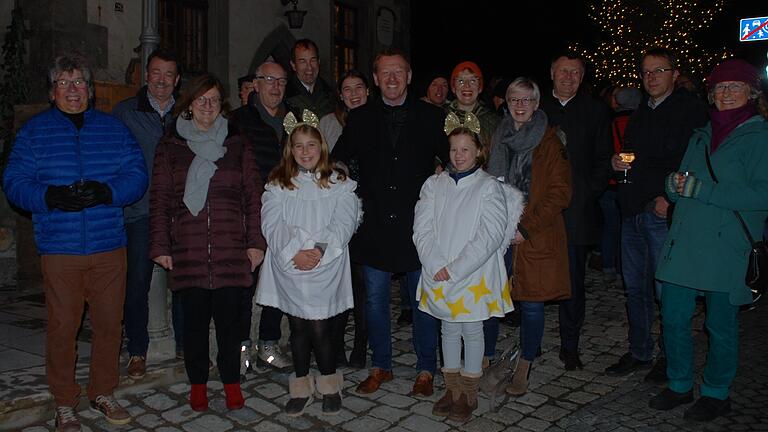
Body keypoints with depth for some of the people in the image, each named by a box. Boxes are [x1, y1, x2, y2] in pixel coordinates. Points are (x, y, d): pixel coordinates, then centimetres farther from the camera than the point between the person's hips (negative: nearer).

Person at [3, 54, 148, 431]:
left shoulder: (113, 127, 11)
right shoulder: (33, 130, 8)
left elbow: (137, 174, 3)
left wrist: (106, 192, -17)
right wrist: (52, 197, -19)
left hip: (109, 247, 2)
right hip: (59, 248, -1)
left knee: (109, 323, 8)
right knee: (62, 327, 4)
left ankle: (103, 393, 27)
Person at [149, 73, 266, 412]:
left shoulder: (237, 144, 10)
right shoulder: (170, 145, 9)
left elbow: (253, 196, 7)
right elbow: (159, 200, 7)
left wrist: (256, 241, 1)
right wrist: (160, 246, 1)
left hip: (231, 249, 0)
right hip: (188, 250, 0)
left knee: (228, 317, 3)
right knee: (195, 318, 5)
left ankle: (231, 382, 20)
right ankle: (198, 383, 22)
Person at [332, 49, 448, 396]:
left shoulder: (430, 116, 1)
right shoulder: (360, 118, 5)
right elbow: (336, 162, 10)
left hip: (418, 225, -1)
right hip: (375, 225, 2)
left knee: (423, 300, 9)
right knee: (375, 300, 10)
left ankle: (425, 369, 25)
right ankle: (381, 366, 28)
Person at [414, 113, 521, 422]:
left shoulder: (489, 187, -6)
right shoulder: (434, 184, 3)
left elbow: (491, 235, -13)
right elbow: (422, 228, -1)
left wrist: (456, 269, -15)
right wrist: (436, 265, -13)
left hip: (475, 275, -3)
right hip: (439, 276, 3)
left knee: (472, 330, 7)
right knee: (449, 329, 14)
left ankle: (469, 394, 24)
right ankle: (452, 390, 30)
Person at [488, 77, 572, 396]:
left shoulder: (549, 142, -3)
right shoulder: (499, 138, 12)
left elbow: (560, 193, -7)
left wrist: (527, 228, -13)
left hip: (535, 235, -4)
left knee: (531, 301, -1)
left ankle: (524, 369, 15)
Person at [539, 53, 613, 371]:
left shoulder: (595, 111, 8)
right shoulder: (537, 109, 9)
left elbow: (604, 160, 7)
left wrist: (588, 194, -5)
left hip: (577, 210, 0)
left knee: (573, 281, 5)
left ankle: (570, 346, 17)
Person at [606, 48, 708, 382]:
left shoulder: (691, 110, -6)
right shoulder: (640, 112, 17)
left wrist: (670, 198, -19)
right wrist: (618, 163, 5)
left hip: (664, 212, -7)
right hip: (633, 210, 7)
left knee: (667, 289, 1)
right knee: (635, 287, 12)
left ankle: (670, 358, 17)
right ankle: (639, 352, 25)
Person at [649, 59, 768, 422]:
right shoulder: (702, 135, 17)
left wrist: (702, 190, -18)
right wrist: (674, 183, -5)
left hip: (725, 249, -5)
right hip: (683, 245, 5)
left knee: (721, 325, 5)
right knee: (673, 317, 7)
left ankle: (716, 394, 24)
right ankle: (679, 386, 25)